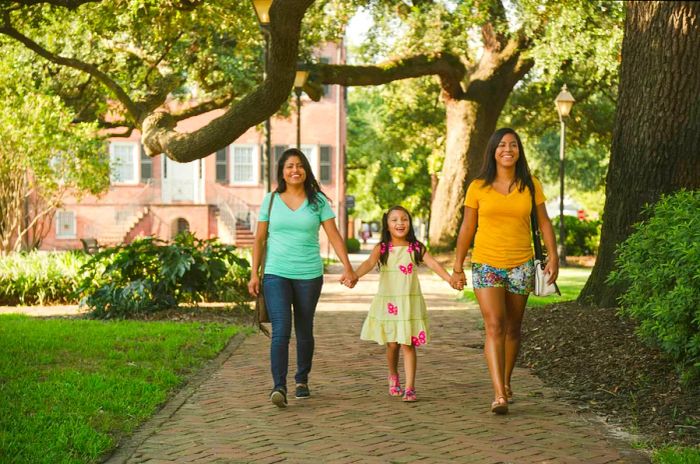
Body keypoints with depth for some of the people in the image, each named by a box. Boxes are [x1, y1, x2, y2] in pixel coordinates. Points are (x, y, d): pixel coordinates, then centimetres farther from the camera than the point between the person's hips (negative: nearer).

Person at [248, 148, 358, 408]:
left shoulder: (318, 201, 2)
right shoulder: (271, 200, 4)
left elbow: (334, 236, -1)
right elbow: (259, 239, 7)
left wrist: (348, 268, -11)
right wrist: (254, 274, 2)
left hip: (309, 275, 1)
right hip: (276, 274, -1)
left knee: (304, 331, 11)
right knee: (281, 331, -13)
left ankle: (302, 381, 28)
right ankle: (279, 387, -18)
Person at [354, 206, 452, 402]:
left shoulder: (416, 248, 0)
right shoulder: (382, 248, -2)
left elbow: (432, 263, -13)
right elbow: (369, 263, -18)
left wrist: (448, 277, -30)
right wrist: (354, 275, -39)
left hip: (410, 303, 0)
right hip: (387, 303, 0)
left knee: (408, 345, -4)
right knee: (392, 344, 8)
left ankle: (410, 388, -2)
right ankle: (393, 376, 36)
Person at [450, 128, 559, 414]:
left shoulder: (530, 186, 4)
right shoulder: (478, 187, 0)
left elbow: (544, 223, 8)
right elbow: (467, 228, 5)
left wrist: (553, 256, -3)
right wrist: (457, 267, 5)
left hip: (520, 266, 2)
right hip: (486, 265, -2)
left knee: (512, 328, 11)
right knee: (494, 326, -14)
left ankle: (506, 382, 31)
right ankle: (499, 395, -20)